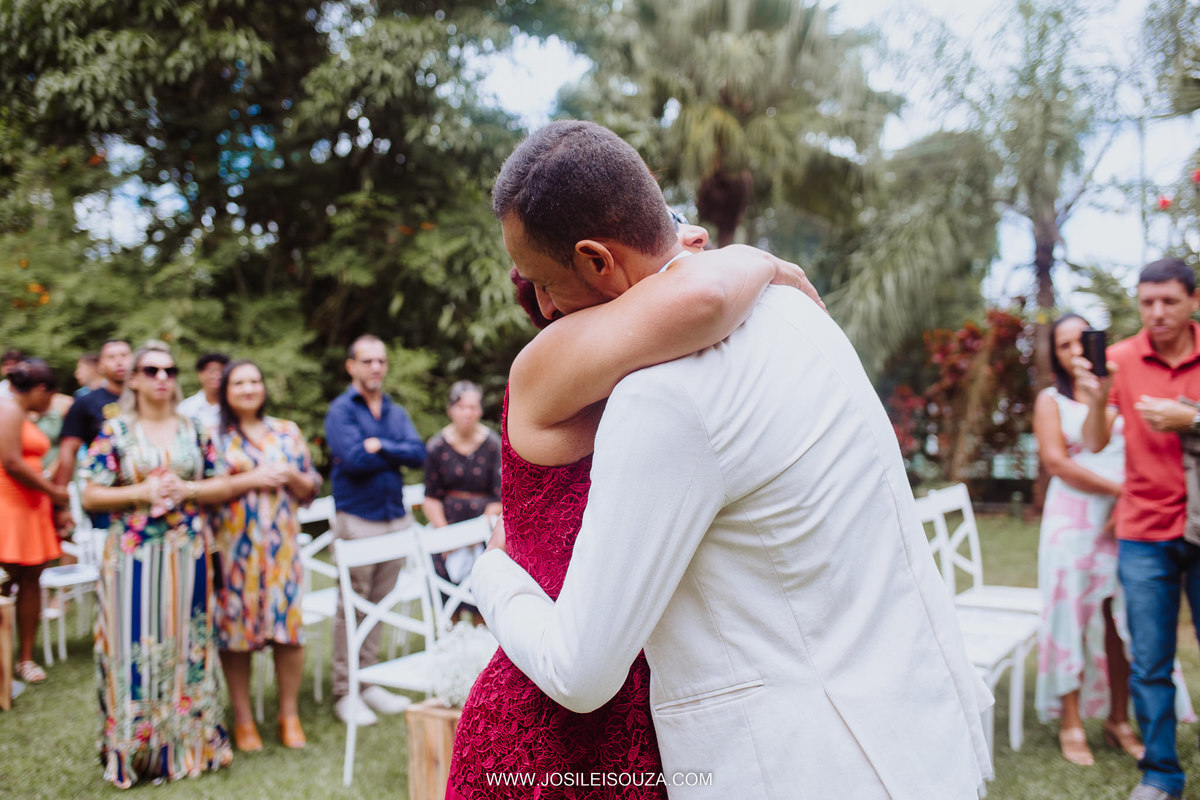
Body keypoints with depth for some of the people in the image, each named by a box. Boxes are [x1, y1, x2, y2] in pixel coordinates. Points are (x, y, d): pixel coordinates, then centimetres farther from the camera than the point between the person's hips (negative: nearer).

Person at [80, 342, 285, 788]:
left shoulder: (194, 430, 8)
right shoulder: (115, 432, 1)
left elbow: (223, 487, 5)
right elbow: (90, 497, -2)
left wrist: (184, 489, -11)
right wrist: (142, 492, -14)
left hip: (187, 554, 2)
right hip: (133, 555, -2)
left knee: (186, 645, 7)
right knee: (135, 646, 0)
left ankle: (187, 743, 20)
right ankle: (135, 749, 15)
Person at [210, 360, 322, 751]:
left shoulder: (287, 433, 12)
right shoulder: (213, 436, 7)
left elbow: (311, 489, 13)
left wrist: (291, 476, -6)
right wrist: (232, 476, -11)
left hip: (280, 544, 1)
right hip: (232, 546, -1)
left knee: (288, 629, -2)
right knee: (235, 631, 1)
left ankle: (289, 714, 13)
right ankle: (243, 719, 15)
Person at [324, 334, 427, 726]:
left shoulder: (396, 412, 13)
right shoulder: (341, 410, -4)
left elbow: (419, 454, -1)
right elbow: (354, 459, -18)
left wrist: (381, 447, -13)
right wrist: (397, 452, -6)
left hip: (396, 516, 6)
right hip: (357, 519, -5)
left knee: (379, 605, 12)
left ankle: (369, 683, 22)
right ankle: (345, 692, 9)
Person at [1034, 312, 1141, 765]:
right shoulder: (1051, 400, 6)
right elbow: (1055, 460, -4)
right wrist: (1117, 488, -11)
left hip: (1124, 521, 2)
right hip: (1072, 520, -2)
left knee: (1119, 621, 3)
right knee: (1072, 617, -3)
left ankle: (1119, 720, 14)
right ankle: (1071, 724, 5)